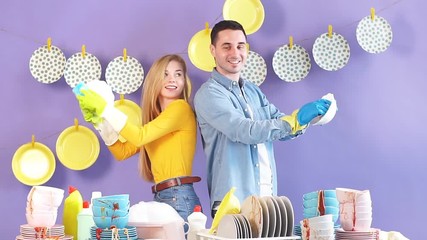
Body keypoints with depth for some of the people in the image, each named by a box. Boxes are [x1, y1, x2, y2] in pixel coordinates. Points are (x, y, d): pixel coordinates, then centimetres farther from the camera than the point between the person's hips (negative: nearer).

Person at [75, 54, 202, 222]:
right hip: (160, 198, 8)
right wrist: (99, 120, 12)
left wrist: (105, 109, -9)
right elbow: (122, 152, 17)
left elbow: (139, 137, -14)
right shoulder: (154, 116, 20)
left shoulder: (181, 107, -6)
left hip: (179, 198, -8)